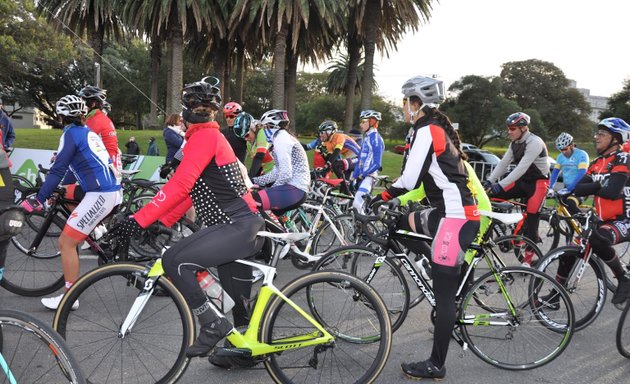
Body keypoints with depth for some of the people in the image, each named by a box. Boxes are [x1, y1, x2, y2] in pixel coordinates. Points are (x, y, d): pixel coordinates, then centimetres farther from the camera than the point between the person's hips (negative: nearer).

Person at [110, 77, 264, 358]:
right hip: (245, 228, 10)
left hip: (239, 227, -10)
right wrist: (162, 222, 10)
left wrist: (139, 220, -20)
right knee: (240, 301, 20)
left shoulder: (205, 135, -9)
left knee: (174, 260, -17)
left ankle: (214, 325, -7)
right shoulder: (210, 137, 21)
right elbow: (191, 190, 18)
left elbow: (180, 184, -20)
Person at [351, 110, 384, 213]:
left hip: (369, 175, -9)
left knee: (358, 203, -21)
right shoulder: (365, 139, 16)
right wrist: (354, 177, 14)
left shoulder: (376, 139, -10)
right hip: (361, 176, 9)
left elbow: (377, 163, -16)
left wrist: (364, 174, -17)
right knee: (359, 203, 11)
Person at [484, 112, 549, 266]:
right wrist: (489, 181, -13)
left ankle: (528, 260, 3)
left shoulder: (534, 143, -22)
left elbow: (522, 168, -30)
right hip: (522, 181, 8)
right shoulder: (515, 143, 4)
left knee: (531, 221, -8)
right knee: (492, 195, -9)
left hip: (538, 182, -7)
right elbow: (503, 163, 0)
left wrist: (500, 185, -36)